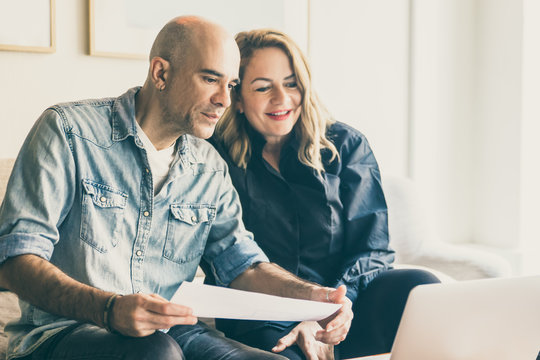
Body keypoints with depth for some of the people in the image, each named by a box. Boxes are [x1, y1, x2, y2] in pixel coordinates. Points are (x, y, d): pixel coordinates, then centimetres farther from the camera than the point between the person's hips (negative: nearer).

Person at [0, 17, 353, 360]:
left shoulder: (211, 167, 13)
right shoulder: (69, 131, -5)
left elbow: (242, 263, 13)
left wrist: (310, 296, -10)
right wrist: (109, 310, -30)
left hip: (170, 332, 5)